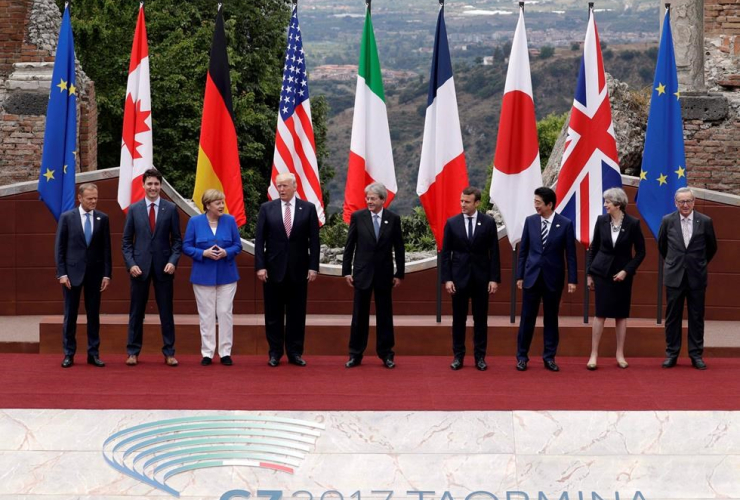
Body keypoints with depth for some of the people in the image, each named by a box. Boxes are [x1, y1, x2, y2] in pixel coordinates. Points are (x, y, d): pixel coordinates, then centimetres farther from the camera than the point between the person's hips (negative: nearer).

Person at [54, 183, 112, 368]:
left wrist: (107, 274, -1)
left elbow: (106, 248, 4)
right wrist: (62, 273, -8)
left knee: (93, 315, 5)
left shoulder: (102, 218, 3)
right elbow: (59, 247, -1)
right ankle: (68, 354, 9)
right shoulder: (67, 217, -2)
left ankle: (93, 354, 11)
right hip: (72, 272, -2)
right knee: (70, 315, 3)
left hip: (95, 272, 2)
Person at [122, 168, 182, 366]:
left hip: (163, 267, 0)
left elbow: (177, 240, 3)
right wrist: (131, 264, -7)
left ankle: (169, 352, 10)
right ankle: (133, 352, 13)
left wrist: (173, 261, -10)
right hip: (140, 266, 1)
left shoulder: (171, 209, 2)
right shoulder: (134, 209, 4)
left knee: (166, 311, 4)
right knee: (136, 311, 6)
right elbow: (127, 241, 5)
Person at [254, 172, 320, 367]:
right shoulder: (267, 208, 2)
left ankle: (295, 353, 12)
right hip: (274, 269, 0)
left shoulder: (308, 208, 2)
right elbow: (259, 240, 0)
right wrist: (260, 266, -7)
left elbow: (314, 240, 1)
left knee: (297, 314, 4)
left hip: (298, 270, 0)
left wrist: (313, 267, -4)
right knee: (273, 314, 5)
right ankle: (275, 353, 13)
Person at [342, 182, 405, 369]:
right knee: (359, 315, 5)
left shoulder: (393, 219, -1)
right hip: (362, 273, 0)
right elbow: (349, 246, 1)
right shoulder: (357, 217, -2)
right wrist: (346, 271, -1)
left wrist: (399, 273, 2)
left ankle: (386, 354, 14)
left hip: (384, 274, 0)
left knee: (384, 315, 6)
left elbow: (399, 248, 4)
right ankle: (355, 355, 11)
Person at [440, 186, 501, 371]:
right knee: (458, 318, 5)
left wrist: (494, 278, -5)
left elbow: (494, 253, 0)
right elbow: (446, 253, 1)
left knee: (480, 319, 5)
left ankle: (480, 356, 11)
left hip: (481, 277, 0)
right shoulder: (452, 223, 0)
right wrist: (447, 278, -6)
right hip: (459, 276, 0)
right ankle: (458, 356, 12)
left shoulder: (489, 223, -1)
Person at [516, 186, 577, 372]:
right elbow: (523, 250, 6)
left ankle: (549, 357, 14)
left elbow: (570, 254, -2)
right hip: (532, 276, 1)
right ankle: (522, 357, 11)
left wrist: (572, 280, -5)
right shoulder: (530, 221, 1)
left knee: (551, 318, 7)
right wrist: (519, 276, 4)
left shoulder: (565, 224, -4)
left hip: (553, 278, -1)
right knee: (527, 318, 3)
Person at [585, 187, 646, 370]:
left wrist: (626, 271, -11)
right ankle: (594, 355, 0)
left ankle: (620, 355, 15)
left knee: (621, 314, 6)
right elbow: (593, 247, 5)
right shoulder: (601, 220, -3)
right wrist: (589, 274, 4)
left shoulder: (633, 223, -8)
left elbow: (640, 252, -2)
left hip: (622, 274, 0)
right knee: (600, 314, -3)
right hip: (602, 271, 0)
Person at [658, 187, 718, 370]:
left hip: (697, 277, 0)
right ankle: (671, 354, 13)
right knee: (672, 317, 5)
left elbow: (712, 248, 10)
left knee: (697, 317, 5)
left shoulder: (705, 222, -4)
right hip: (674, 276, 0)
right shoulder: (667, 221, -2)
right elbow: (662, 245, 14)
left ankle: (696, 354, 12)